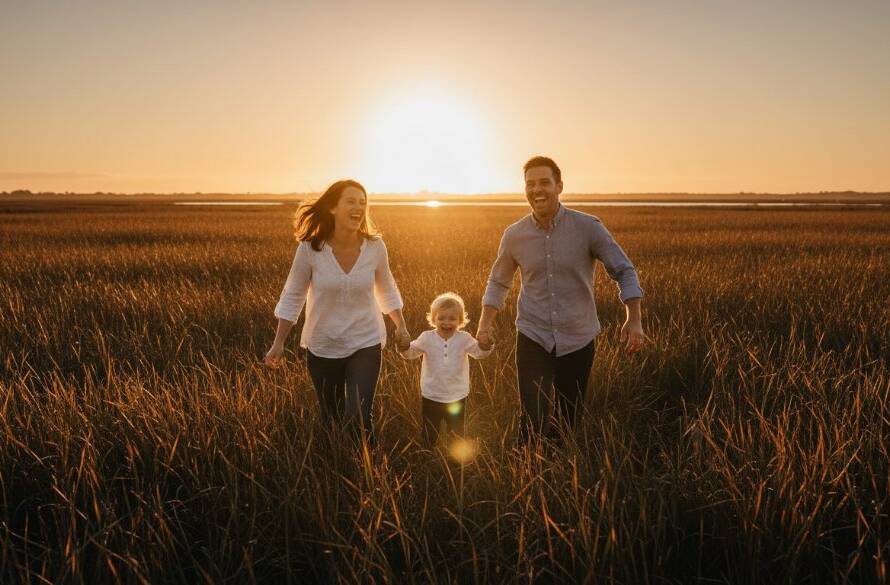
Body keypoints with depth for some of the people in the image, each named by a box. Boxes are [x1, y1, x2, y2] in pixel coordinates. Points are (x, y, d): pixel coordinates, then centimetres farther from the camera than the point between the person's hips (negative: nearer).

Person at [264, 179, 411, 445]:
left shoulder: (375, 246, -12)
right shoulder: (310, 248, -16)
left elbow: (386, 288, 7)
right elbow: (293, 295, -4)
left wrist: (401, 326, 11)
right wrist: (278, 343, -3)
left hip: (365, 344, 0)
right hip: (323, 347, 1)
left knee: (359, 419, -13)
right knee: (332, 420, 17)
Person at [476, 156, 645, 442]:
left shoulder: (588, 227, -10)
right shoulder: (514, 235, -4)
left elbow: (624, 271, -3)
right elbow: (498, 281, 12)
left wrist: (634, 319, -15)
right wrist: (485, 322, 2)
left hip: (578, 340, 0)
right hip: (533, 338, 0)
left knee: (566, 422, 15)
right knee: (533, 423, -11)